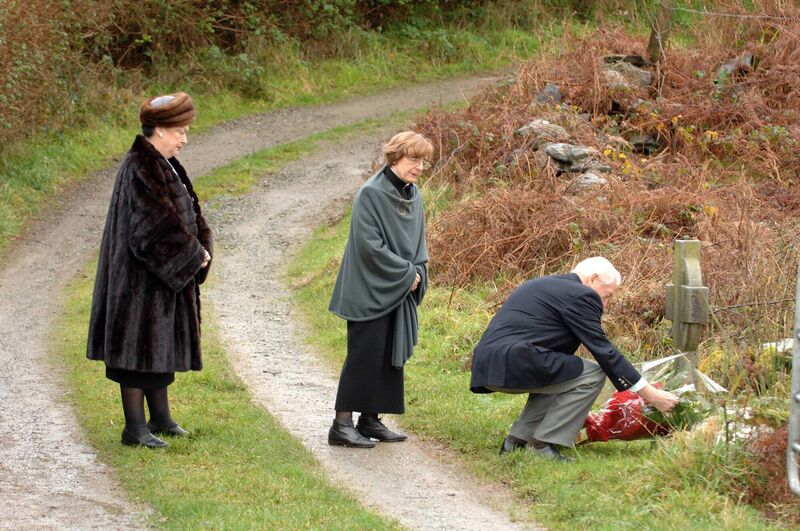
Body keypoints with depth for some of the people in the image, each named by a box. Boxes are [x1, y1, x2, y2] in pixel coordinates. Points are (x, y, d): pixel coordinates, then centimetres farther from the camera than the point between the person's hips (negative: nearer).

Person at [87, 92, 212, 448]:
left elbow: (188, 213, 15)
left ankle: (160, 418, 26)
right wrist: (194, 254, -15)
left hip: (166, 274, 10)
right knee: (139, 348, -5)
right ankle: (134, 427, -2)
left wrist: (199, 249, -2)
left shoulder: (164, 167, 13)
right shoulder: (139, 169, -18)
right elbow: (160, 223, -24)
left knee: (163, 345, 16)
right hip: (141, 279, -10)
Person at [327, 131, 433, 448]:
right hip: (370, 292, -8)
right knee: (364, 356, -8)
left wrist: (417, 273, -3)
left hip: (399, 291, 8)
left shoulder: (414, 196, 9)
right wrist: (407, 273, -15)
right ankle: (342, 424, -4)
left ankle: (370, 419, 17)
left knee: (391, 356, 9)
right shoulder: (371, 194, -15)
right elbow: (370, 245, -19)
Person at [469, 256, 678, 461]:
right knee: (592, 375, -3)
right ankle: (542, 446, -3)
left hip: (486, 366, 10)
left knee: (557, 376, 28)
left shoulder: (543, 285, 29)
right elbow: (604, 352, -4)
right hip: (514, 363, -10)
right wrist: (650, 395, 1)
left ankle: (517, 440, 18)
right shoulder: (581, 295, -1)